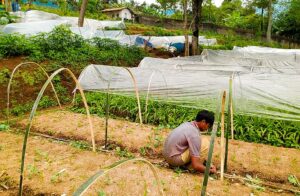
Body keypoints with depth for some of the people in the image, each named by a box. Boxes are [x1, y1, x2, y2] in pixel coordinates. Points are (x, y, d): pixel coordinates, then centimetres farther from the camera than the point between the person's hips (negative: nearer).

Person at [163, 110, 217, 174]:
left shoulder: (187, 124, 6)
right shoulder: (195, 134, -21)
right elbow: (196, 165, -22)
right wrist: (210, 170, -5)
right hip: (175, 159, -9)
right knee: (205, 143, -11)